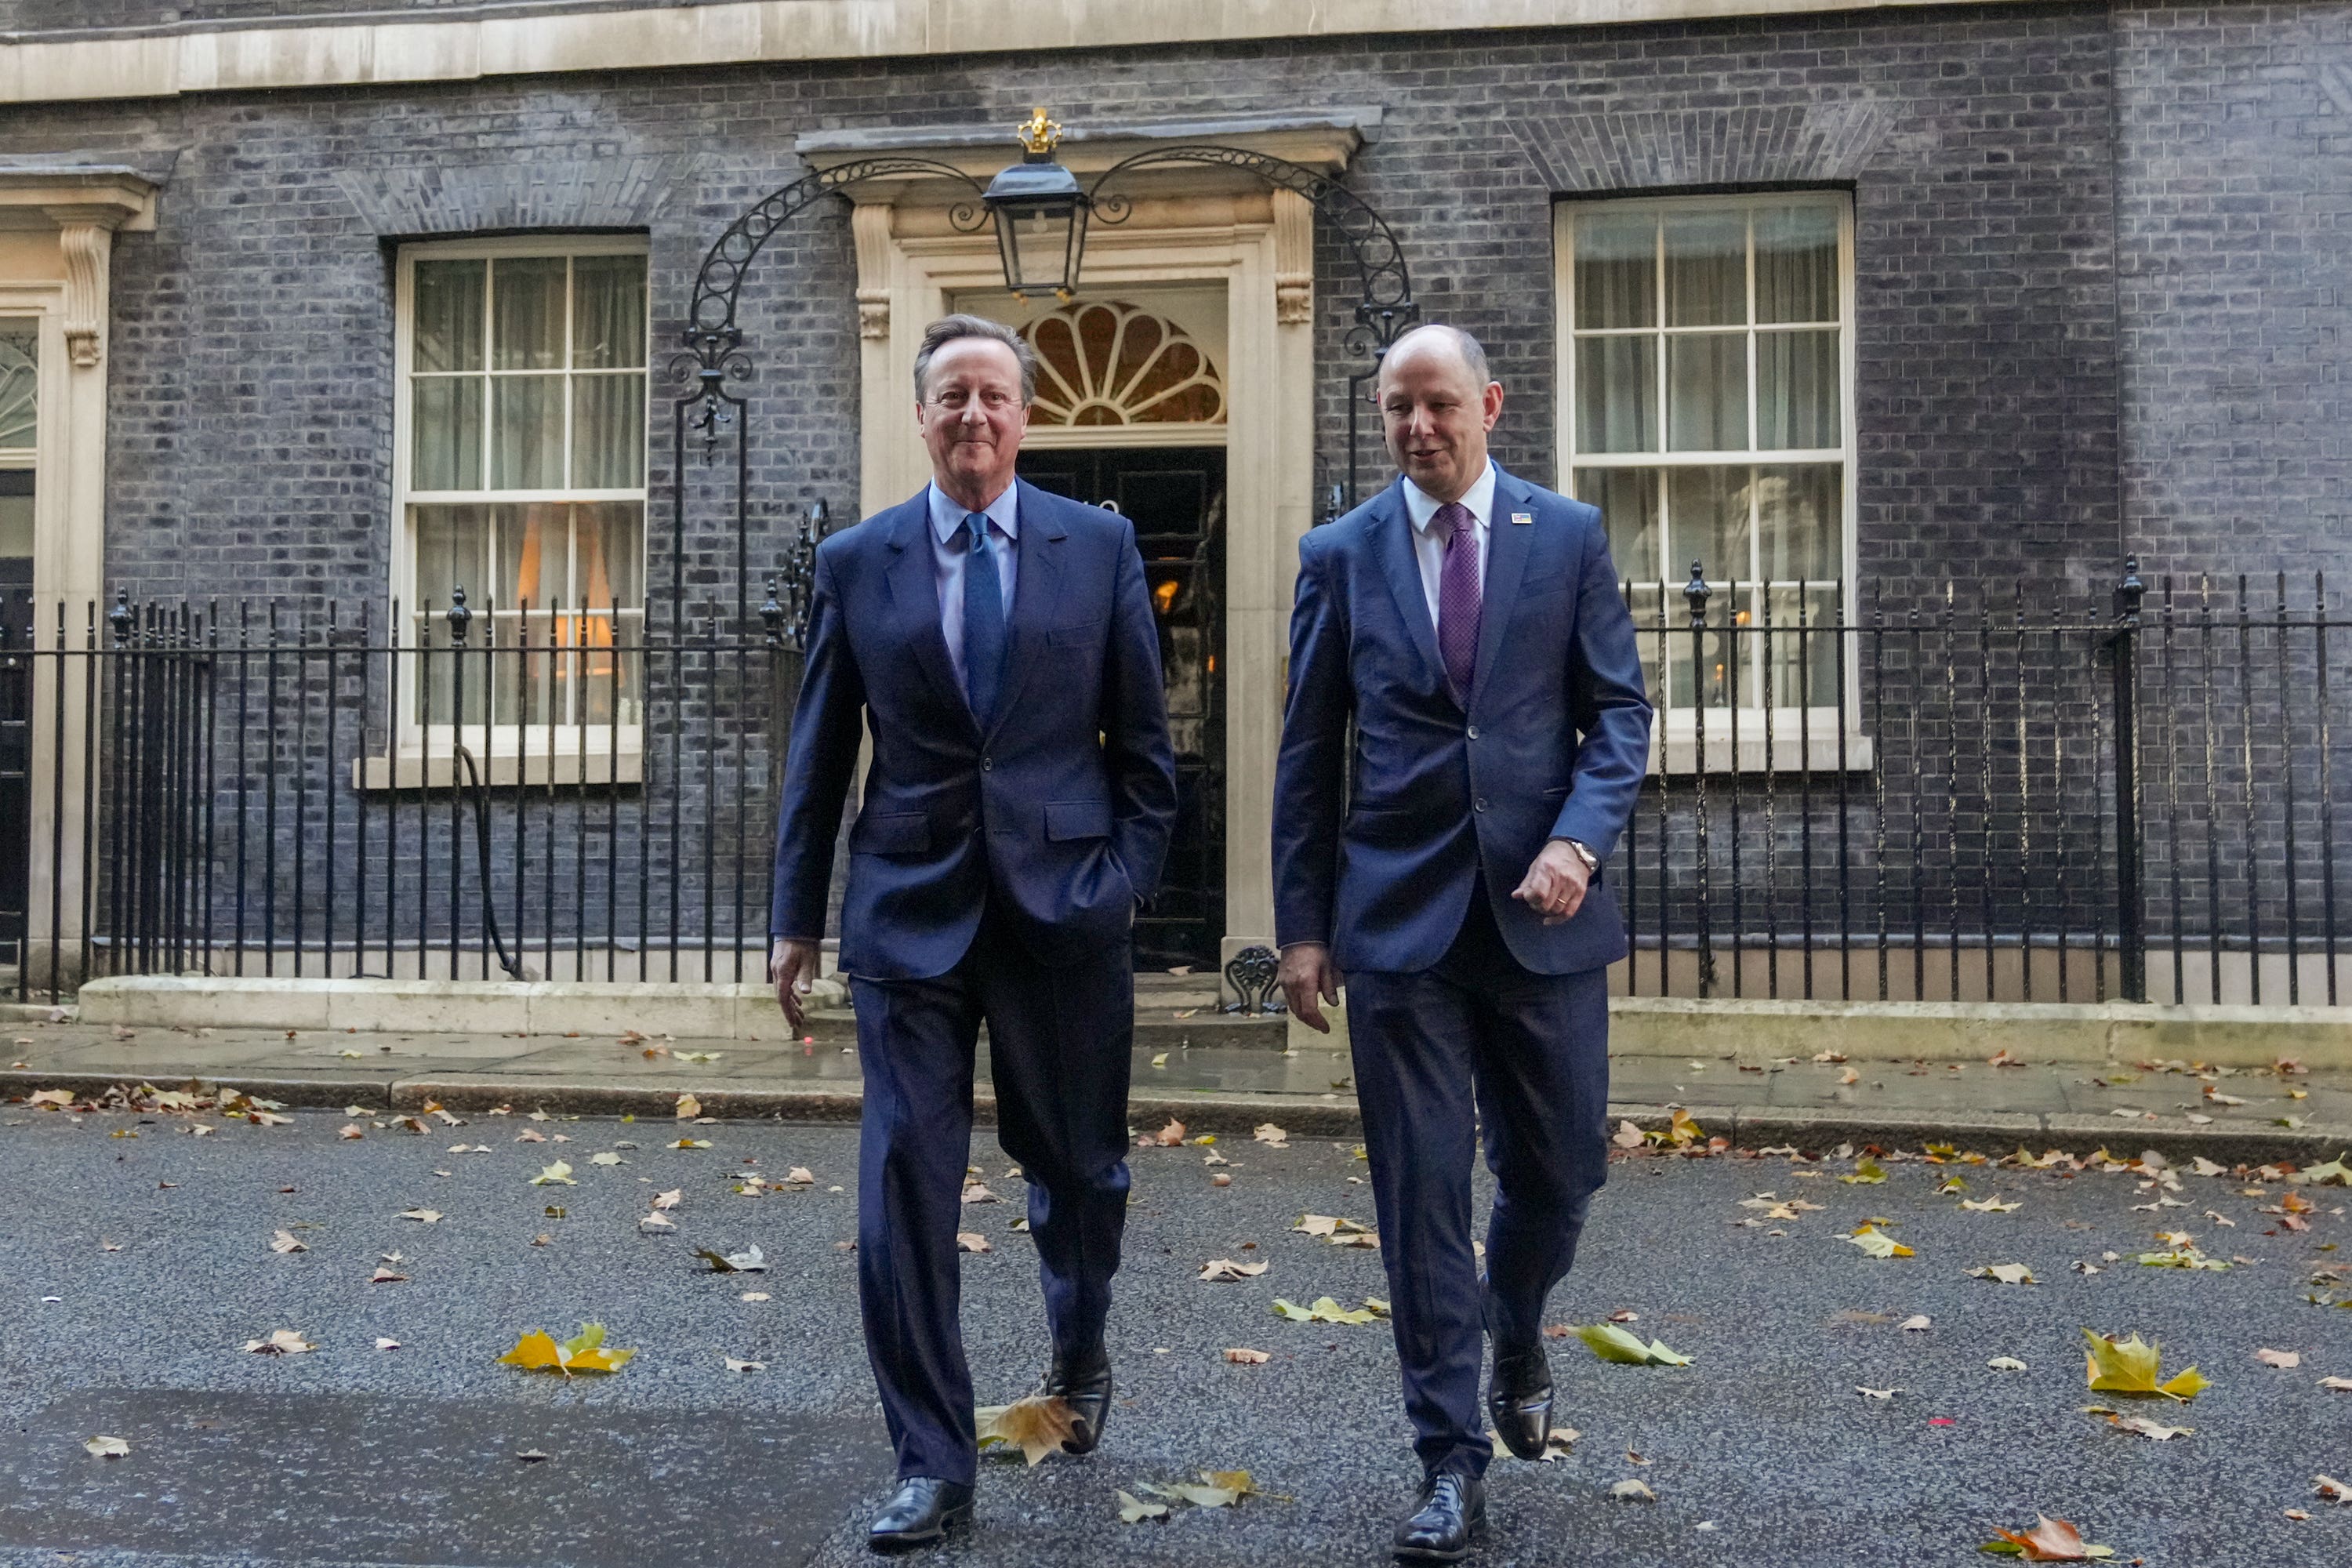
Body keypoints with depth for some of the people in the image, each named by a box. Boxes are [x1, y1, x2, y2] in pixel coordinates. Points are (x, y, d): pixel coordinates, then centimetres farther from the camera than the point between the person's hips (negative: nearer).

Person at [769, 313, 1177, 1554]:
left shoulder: (1100, 545, 2)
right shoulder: (856, 561, 4)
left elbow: (1142, 739, 5)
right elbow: (819, 755, 7)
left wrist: (1128, 880, -3)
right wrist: (796, 919, 5)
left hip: (1065, 904, 0)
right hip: (909, 907, 0)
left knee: (1077, 1167, 15)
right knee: (904, 1192, -2)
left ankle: (1080, 1353, 46)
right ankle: (932, 1465, 12)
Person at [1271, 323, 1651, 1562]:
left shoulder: (1569, 535, 5)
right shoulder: (1340, 554, 5)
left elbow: (1619, 712, 3)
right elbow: (1307, 754, 6)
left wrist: (1578, 842, -14)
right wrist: (1302, 925, 2)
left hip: (1539, 908, 1)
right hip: (1397, 914, 0)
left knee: (1561, 1165, 10)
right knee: (1421, 1195, 2)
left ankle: (1516, 1333, 43)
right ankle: (1452, 1463, 13)